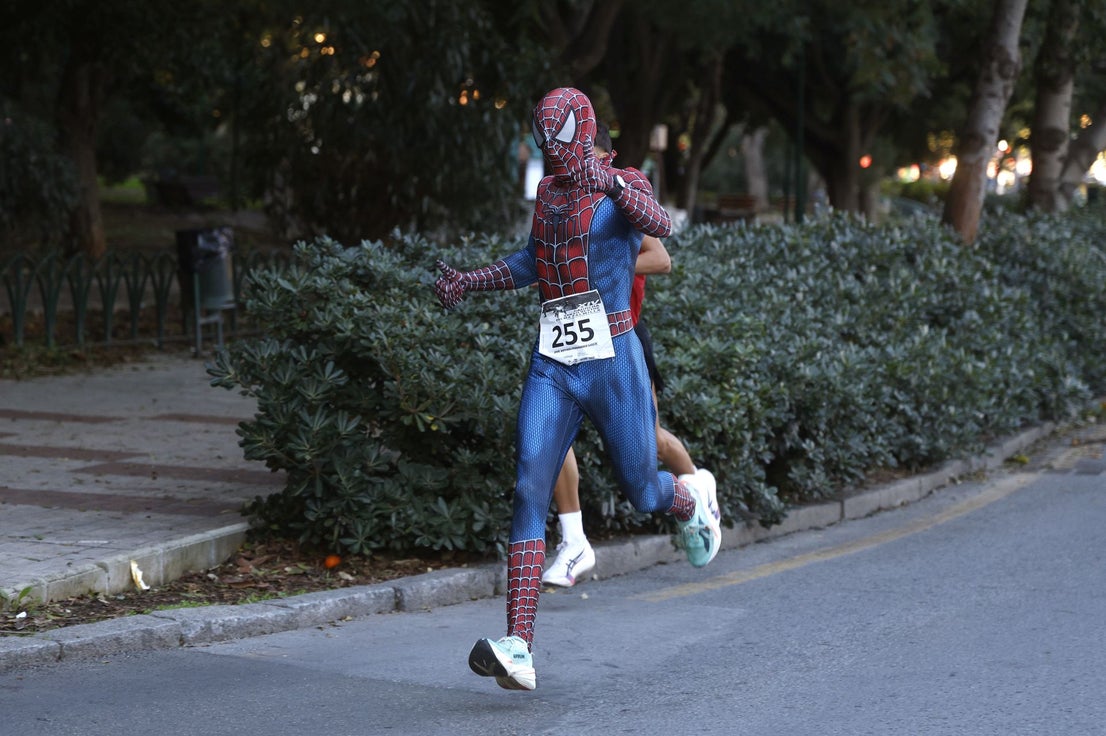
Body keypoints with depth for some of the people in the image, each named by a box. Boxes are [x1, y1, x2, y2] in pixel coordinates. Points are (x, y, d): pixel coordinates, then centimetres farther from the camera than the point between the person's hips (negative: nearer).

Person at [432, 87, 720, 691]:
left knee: (642, 494, 9)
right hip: (552, 368, 4)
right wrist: (470, 281, 23)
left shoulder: (624, 187, -5)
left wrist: (611, 185, -46)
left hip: (613, 363, -4)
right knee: (529, 494, -12)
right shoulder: (548, 192, 13)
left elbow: (659, 225, -29)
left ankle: (692, 502, 50)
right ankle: (518, 650, -18)